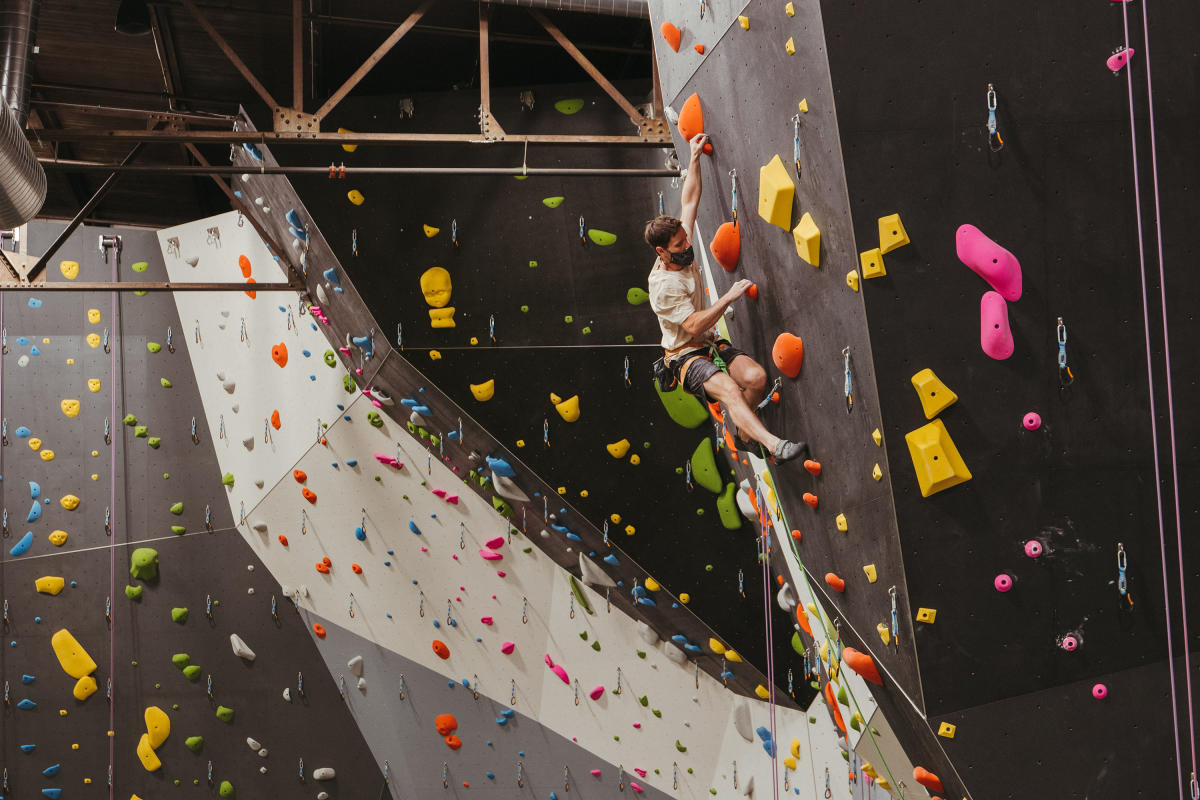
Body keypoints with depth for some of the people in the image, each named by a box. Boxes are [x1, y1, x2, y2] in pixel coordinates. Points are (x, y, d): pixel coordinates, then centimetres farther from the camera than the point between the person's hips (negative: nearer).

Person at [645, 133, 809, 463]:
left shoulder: (683, 252, 3)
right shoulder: (663, 285, -20)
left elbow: (690, 200, 10)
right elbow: (694, 325, -25)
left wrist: (695, 157, 8)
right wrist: (729, 297, -24)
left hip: (710, 344, 8)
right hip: (685, 355, -8)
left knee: (756, 376, -17)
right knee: (729, 389, -33)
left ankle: (742, 429, 7)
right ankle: (773, 445, -47)